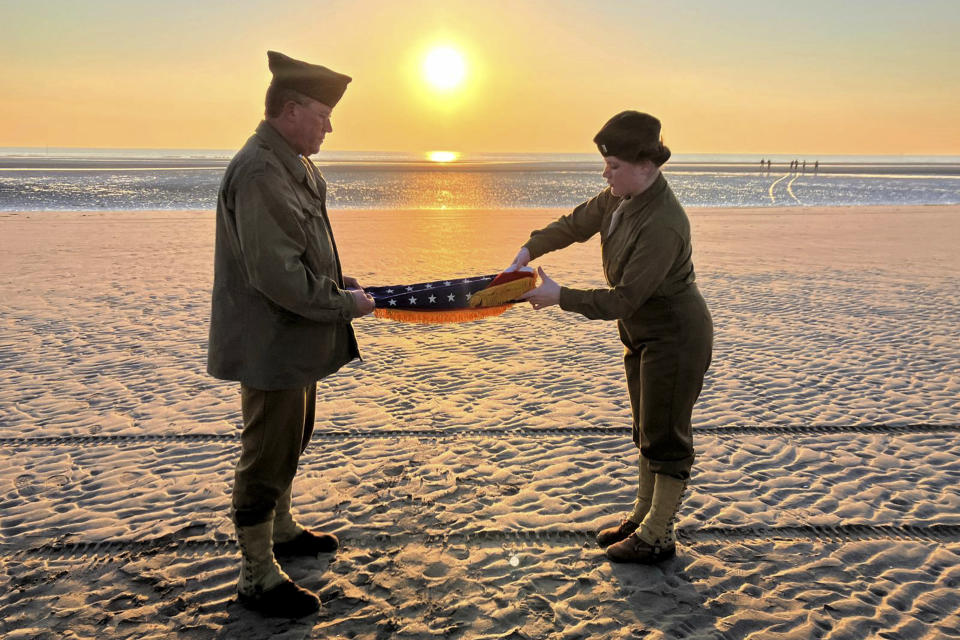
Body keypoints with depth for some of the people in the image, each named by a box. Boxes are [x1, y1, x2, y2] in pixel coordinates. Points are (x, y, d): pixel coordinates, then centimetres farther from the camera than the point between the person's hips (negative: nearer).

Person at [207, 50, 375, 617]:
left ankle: (281, 531, 45)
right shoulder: (260, 173, -24)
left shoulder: (293, 166, 10)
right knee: (268, 455, 1)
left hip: (297, 338, 11)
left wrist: (338, 279, 6)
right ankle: (258, 577, 17)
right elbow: (278, 276, -29)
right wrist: (345, 304, -18)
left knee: (291, 440, 25)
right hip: (272, 343, -11)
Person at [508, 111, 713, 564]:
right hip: (643, 334, 10)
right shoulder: (620, 198, -3)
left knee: (665, 435, 3)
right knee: (646, 429, 20)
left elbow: (622, 300, -30)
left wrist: (559, 297, -24)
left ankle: (658, 537, 18)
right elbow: (575, 224, 13)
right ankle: (643, 515, 36)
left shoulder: (663, 225, -31)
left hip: (675, 337, -10)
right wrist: (529, 250, 0)